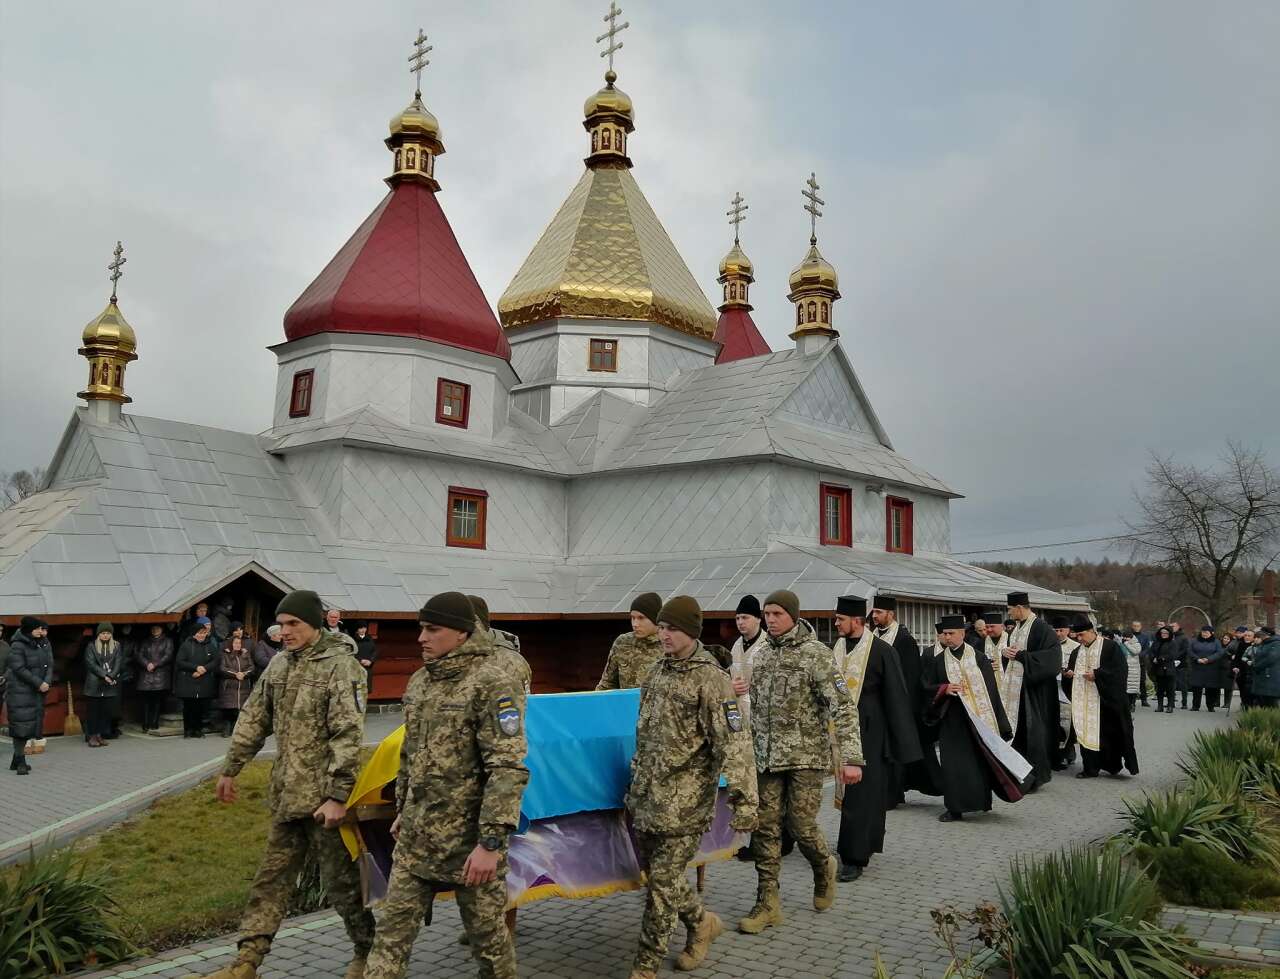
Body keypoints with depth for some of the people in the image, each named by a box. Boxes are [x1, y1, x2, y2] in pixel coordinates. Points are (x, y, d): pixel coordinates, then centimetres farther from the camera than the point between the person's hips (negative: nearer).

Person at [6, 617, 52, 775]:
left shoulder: (45, 645, 8)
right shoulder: (18, 646, -11)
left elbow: (50, 665, 6)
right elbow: (19, 669, -16)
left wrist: (47, 682, -12)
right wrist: (39, 683, -18)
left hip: (37, 691, 6)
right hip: (20, 690, -6)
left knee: (31, 724, 6)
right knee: (21, 723, -8)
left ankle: (16, 761, 15)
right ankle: (20, 762, -5)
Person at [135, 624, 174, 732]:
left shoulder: (167, 641, 13)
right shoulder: (145, 642, 22)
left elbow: (168, 656, 1)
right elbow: (139, 655, 9)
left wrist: (155, 665, -9)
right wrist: (147, 664, -9)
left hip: (161, 675, -2)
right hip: (146, 675, 2)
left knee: (157, 700, -6)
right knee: (146, 700, -5)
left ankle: (154, 723, -2)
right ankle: (145, 724, -3)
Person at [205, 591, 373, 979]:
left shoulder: (340, 666, -15)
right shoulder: (279, 664, 8)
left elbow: (348, 736, -20)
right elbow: (254, 718, 17)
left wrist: (337, 796, -24)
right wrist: (230, 769, 18)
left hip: (322, 797, -7)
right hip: (286, 794, 7)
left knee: (340, 880, 5)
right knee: (272, 878, 13)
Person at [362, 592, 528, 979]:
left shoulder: (492, 684, -18)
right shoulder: (419, 681, 8)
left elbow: (508, 769, -23)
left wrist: (491, 842, -26)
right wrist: (402, 810, 23)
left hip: (469, 839, -7)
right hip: (416, 838, 7)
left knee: (487, 934, 9)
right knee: (393, 930, 11)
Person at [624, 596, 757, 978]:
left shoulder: (711, 679, -14)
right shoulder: (658, 671, 9)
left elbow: (733, 742, -21)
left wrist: (744, 798, -28)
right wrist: (636, 781, 27)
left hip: (684, 802, -7)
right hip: (645, 795, 7)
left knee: (663, 882, -1)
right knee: (657, 873, 15)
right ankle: (702, 922, 37)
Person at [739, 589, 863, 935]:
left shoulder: (815, 653, -9)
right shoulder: (762, 655, 9)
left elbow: (843, 707, -13)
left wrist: (850, 757, -21)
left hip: (806, 756, -5)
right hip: (767, 759, 5)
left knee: (802, 826, -2)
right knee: (765, 828, 3)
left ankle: (824, 868, 30)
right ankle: (767, 903, 12)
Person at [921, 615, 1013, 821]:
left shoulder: (979, 659, 0)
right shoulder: (937, 661, 5)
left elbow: (990, 689, 0)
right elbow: (926, 686, 4)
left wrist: (998, 723, -5)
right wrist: (944, 689, -16)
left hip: (979, 718, -1)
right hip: (952, 721, 1)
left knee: (981, 761, 5)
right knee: (953, 764, -2)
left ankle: (983, 801, 20)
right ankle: (955, 808, 5)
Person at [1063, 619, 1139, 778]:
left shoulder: (1111, 646, -5)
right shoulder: (1077, 652, 14)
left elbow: (1120, 670, -12)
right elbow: (1071, 670, 21)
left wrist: (1097, 674, -19)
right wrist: (1068, 673, -2)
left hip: (1105, 700, -5)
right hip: (1083, 701, 5)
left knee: (1109, 732, -1)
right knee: (1086, 732, 2)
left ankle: (1113, 765, 13)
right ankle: (1090, 768, 7)